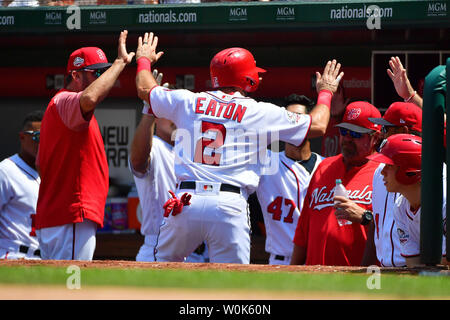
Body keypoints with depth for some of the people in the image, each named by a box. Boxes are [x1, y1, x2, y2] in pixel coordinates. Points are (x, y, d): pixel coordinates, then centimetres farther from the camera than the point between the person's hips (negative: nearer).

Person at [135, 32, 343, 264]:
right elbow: (317, 125, 16)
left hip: (186, 201, 2)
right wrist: (326, 92, 36)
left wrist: (144, 60, 53)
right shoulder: (261, 113, 8)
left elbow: (144, 89, 31)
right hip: (229, 206, -2)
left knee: (166, 262, 19)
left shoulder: (188, 102, 14)